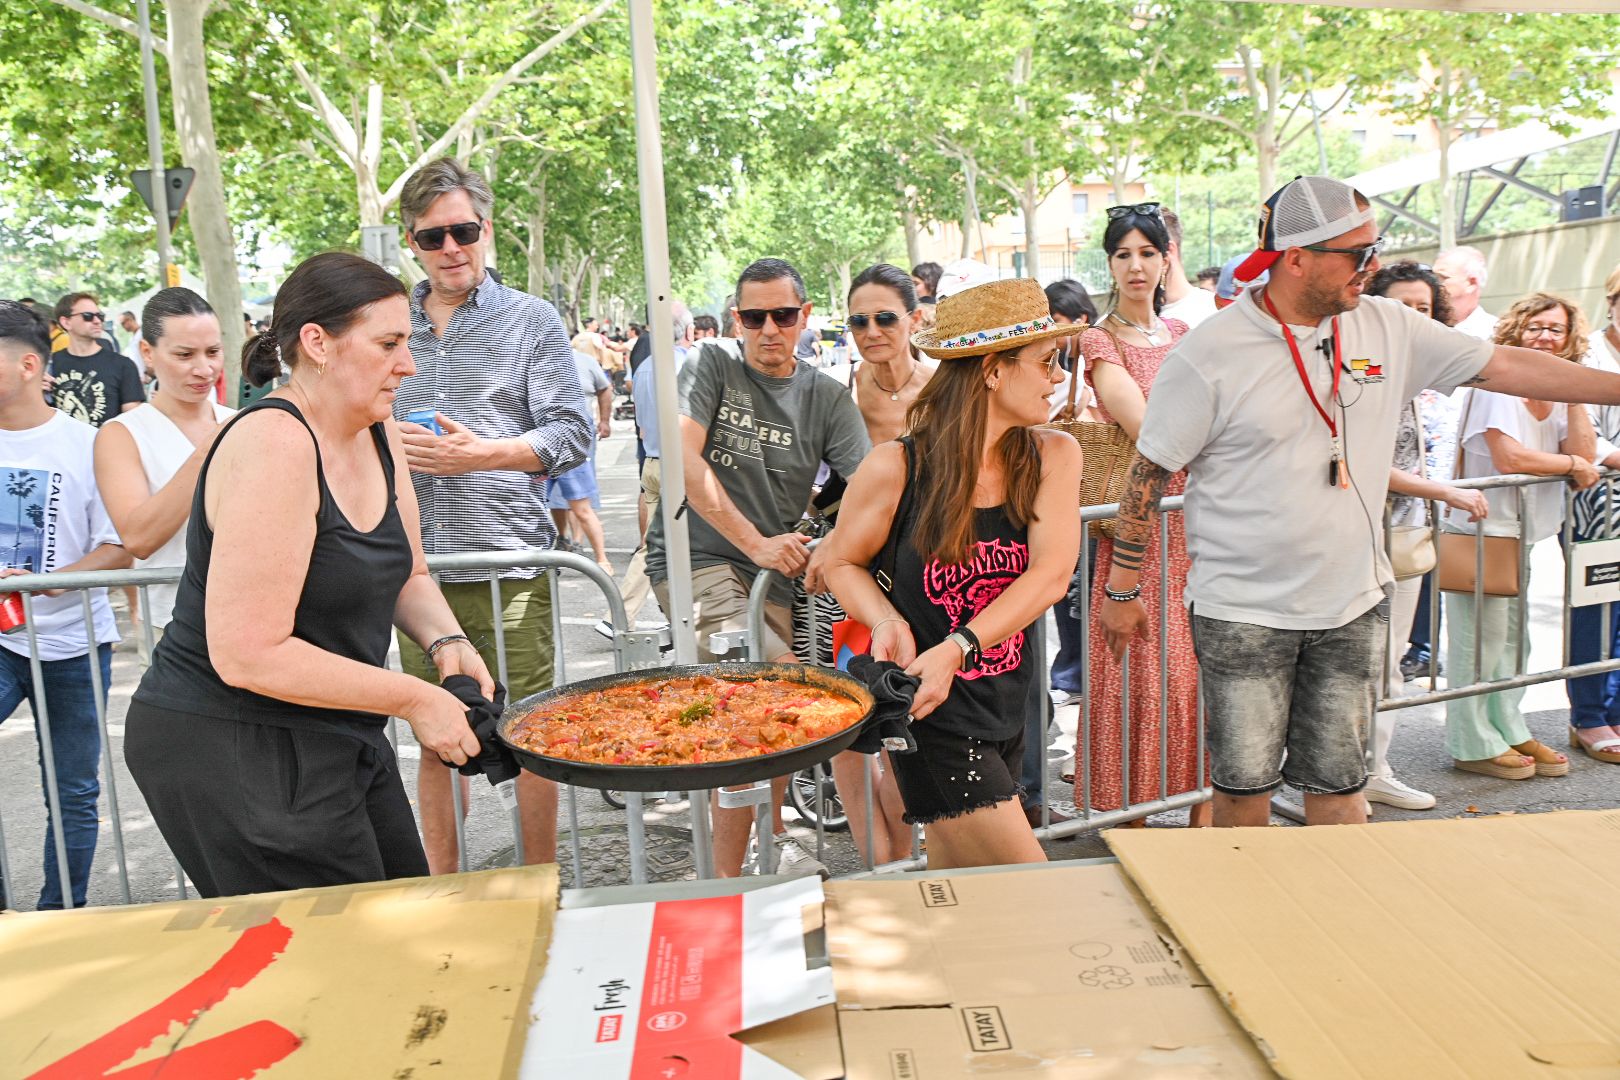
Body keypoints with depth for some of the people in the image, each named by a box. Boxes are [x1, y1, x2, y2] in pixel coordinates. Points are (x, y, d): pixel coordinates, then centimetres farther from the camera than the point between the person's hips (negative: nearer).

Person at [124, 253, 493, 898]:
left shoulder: (377, 433, 4)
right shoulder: (274, 443, -23)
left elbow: (405, 574, 16)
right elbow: (247, 654, -27)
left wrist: (446, 641, -6)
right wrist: (413, 699, -20)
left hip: (334, 738, 9)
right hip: (231, 753, -8)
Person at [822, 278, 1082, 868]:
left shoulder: (1053, 456, -4)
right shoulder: (897, 468, -14)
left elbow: (1050, 575, -15)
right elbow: (843, 562, 2)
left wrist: (957, 649, -27)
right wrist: (889, 622, -19)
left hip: (1010, 702, 5)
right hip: (933, 713, -5)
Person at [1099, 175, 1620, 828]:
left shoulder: (1388, 329, 2)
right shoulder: (1209, 356, -12)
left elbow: (1507, 366, 9)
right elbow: (1149, 475, -7)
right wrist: (1122, 590, -4)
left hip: (1351, 606, 4)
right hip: (1242, 611, -4)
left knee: (1337, 784, 13)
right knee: (1243, 787, 6)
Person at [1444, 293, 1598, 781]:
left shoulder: (1556, 391, 11)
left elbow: (1584, 456, 0)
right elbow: (1508, 456, -24)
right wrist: (1573, 465, -10)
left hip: (1522, 530, 9)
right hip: (1479, 528, -9)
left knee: (1511, 637, 17)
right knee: (1480, 639, -3)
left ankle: (1508, 730, 29)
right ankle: (1473, 745, 7)